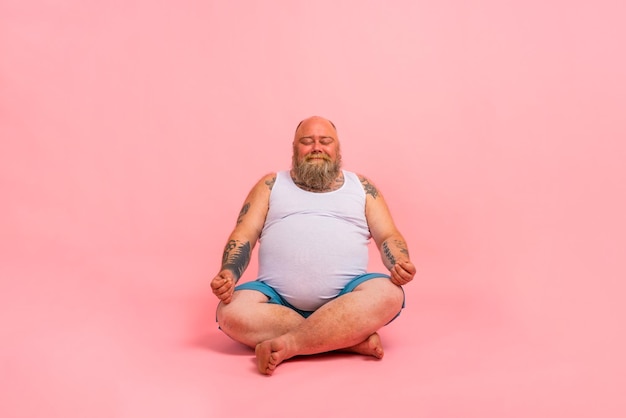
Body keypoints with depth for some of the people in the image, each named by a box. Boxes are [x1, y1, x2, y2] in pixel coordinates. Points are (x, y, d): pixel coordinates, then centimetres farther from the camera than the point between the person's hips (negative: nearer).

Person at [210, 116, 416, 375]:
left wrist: (400, 265, -12)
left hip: (345, 300, 0)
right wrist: (228, 275, -12)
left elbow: (388, 236, 12)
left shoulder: (361, 186, 18)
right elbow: (243, 237, 10)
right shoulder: (271, 185, 18)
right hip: (278, 299, 1)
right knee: (231, 312, -29)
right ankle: (353, 338, -26)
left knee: (388, 293, -29)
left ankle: (287, 345, -30)